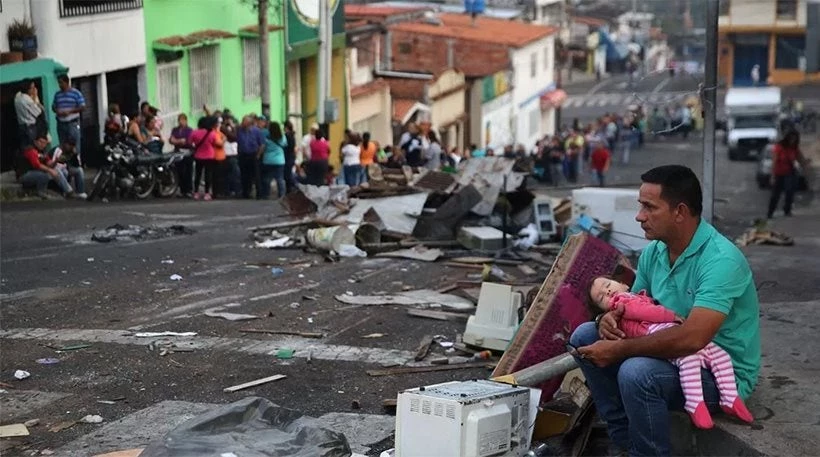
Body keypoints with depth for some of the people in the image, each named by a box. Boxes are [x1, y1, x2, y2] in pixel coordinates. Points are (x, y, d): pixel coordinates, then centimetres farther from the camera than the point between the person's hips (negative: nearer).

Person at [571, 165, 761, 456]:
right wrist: (610, 317, -11)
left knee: (637, 373, -34)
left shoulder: (721, 259, -26)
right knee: (585, 337, 1)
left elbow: (692, 339, -36)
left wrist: (618, 350, -28)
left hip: (722, 371, -8)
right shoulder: (654, 251, 0)